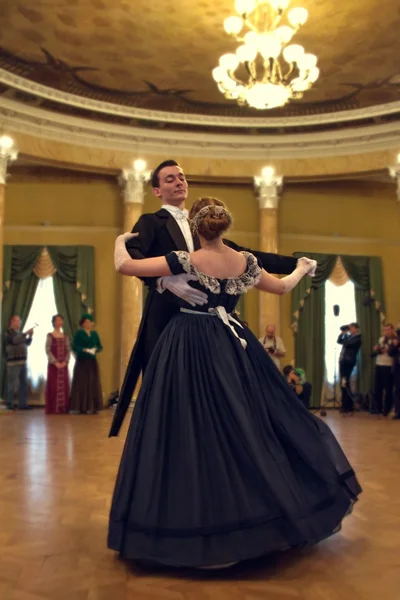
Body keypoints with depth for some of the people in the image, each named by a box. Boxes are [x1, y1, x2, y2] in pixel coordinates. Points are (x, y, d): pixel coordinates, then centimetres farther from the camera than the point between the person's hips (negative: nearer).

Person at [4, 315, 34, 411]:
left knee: (24, 384, 9)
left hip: (22, 362, 8)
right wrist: (26, 333, -24)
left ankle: (23, 404, 14)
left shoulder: (19, 332, 17)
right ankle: (10, 404, 4)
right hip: (13, 362, -8)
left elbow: (27, 343, 18)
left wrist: (30, 336, 1)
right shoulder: (8, 332, -6)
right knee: (12, 384, -4)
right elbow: (15, 340, -24)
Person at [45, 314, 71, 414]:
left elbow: (68, 350, 7)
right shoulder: (50, 336, -1)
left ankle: (63, 408, 10)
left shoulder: (65, 336, 11)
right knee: (53, 385, -5)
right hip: (53, 364, -4)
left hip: (64, 364, 4)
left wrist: (65, 361, -8)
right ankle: (53, 408, 0)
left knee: (64, 385, 4)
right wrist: (55, 362, -15)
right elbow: (48, 350, -7)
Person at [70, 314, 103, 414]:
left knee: (93, 384, 2)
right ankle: (82, 408, -3)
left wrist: (95, 349, -10)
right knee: (82, 384, -5)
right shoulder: (79, 333, -2)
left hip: (92, 362, 5)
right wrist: (84, 350, -22)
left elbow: (100, 346, 11)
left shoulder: (94, 333, 12)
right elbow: (74, 346, -10)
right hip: (82, 361, -5)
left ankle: (93, 407, 5)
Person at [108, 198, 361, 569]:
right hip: (232, 345, 5)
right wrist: (302, 269, 38)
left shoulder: (186, 262, -12)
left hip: (189, 349, -4)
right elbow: (282, 287, 17)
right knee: (246, 422, 16)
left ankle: (197, 531, 6)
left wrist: (120, 242, 10)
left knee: (191, 429, 0)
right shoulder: (246, 262, 1)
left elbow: (124, 266, -13)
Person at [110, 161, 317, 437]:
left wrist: (295, 264, 17)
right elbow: (132, 256, -16)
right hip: (166, 319, -5)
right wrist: (166, 281, -33)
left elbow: (244, 255, 20)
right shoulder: (151, 222, 4)